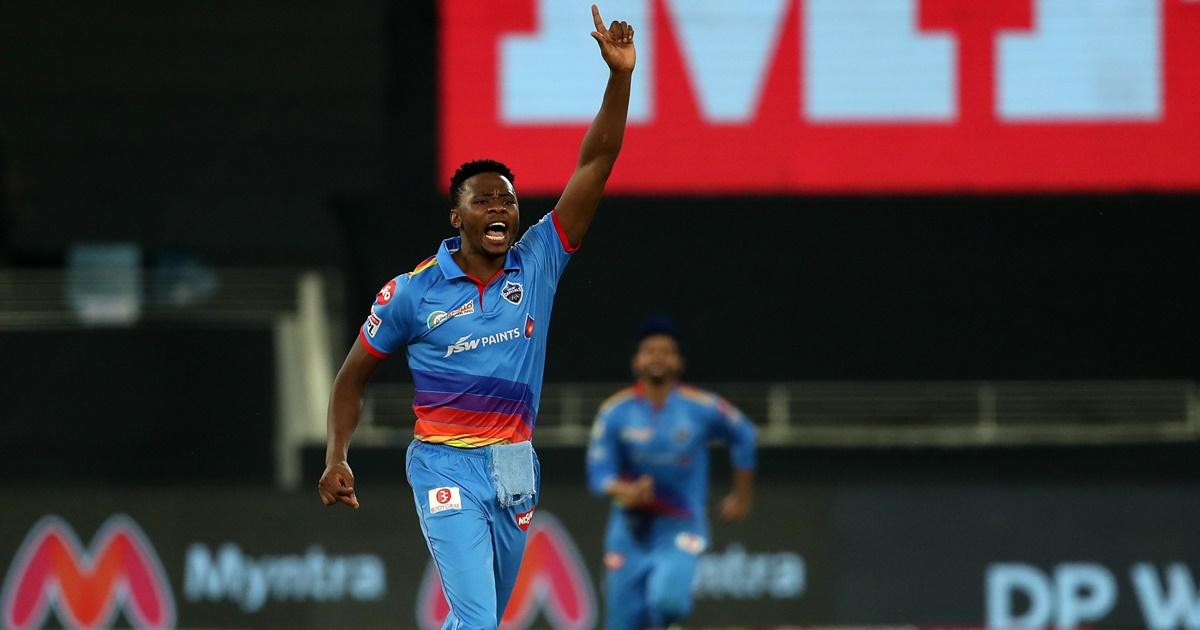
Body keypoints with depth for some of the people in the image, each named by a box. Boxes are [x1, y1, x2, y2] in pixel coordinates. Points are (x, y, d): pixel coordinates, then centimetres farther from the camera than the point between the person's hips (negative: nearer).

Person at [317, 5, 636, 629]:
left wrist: (619, 76, -12)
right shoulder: (412, 291, -3)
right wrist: (337, 457, -5)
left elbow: (595, 165, -3)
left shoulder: (537, 264, 3)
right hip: (446, 466, -4)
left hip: (514, 466, 4)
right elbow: (354, 373, 7)